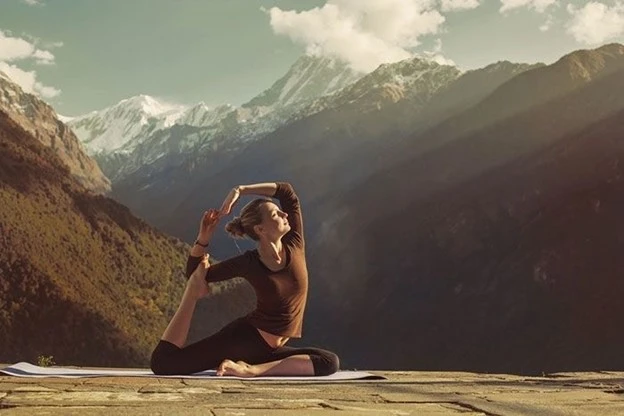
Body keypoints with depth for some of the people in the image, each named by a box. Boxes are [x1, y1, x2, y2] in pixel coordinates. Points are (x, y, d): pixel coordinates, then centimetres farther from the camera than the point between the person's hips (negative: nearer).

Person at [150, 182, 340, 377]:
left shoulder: (294, 244, -3)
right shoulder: (248, 263, -10)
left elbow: (286, 191, -3)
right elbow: (193, 273, 1)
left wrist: (239, 190, -9)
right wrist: (203, 237, -15)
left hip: (268, 351, 4)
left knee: (330, 362, -22)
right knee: (162, 363, -19)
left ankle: (253, 369, -22)